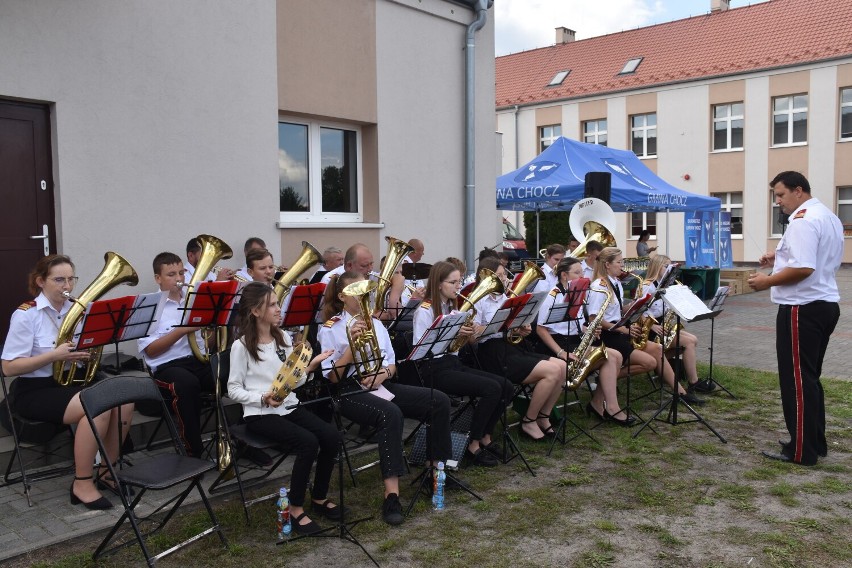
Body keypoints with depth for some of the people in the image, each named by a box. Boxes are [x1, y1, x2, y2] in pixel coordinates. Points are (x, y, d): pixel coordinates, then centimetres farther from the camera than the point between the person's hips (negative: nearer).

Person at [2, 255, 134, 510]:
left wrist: (88, 354, -12)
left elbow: (88, 353, 13)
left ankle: (106, 471, -1)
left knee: (124, 400, -19)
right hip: (34, 390, -6)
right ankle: (82, 484, -17)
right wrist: (54, 355, -26)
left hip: (73, 380, 6)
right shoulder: (26, 315, -12)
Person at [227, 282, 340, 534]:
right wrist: (264, 399, -21)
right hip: (260, 415, -6)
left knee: (331, 436, -16)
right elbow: (233, 390, -6)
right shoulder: (242, 346, -8)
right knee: (308, 442, -28)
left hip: (290, 407, 6)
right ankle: (295, 508, -11)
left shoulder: (284, 339, 10)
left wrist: (311, 366, -6)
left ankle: (319, 497, 4)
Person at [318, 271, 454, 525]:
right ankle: (391, 493, -40)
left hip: (382, 385, 6)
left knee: (440, 401, -13)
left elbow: (391, 364, 15)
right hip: (351, 392, -6)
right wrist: (353, 344, -20)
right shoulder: (330, 329, -2)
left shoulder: (375, 323, 16)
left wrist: (383, 374, -8)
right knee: (390, 414, -39)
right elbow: (333, 376, -10)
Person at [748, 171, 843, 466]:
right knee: (809, 377, 17)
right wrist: (782, 256, 15)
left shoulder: (803, 219, -17)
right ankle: (815, 442, 24)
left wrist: (768, 281, -15)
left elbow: (804, 268, -27)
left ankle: (802, 450, 3)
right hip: (826, 304, 10)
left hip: (803, 308, -10)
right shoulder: (829, 217, 16)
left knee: (796, 379, -3)